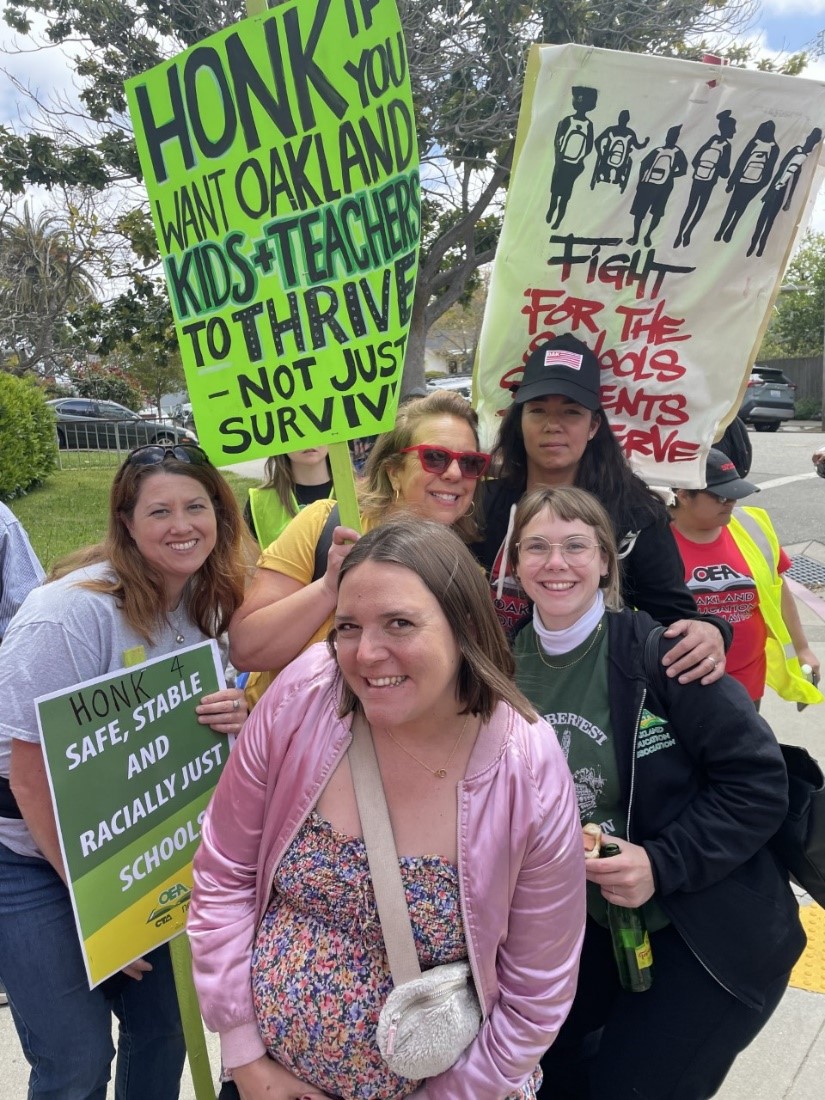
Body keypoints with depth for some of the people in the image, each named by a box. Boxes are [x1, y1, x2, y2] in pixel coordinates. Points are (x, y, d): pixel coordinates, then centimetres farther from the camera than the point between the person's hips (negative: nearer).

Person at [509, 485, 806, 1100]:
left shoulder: (655, 648, -22)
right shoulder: (510, 664, -5)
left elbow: (759, 782, -19)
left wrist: (661, 865, -24)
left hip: (715, 934, -5)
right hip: (596, 925, 5)